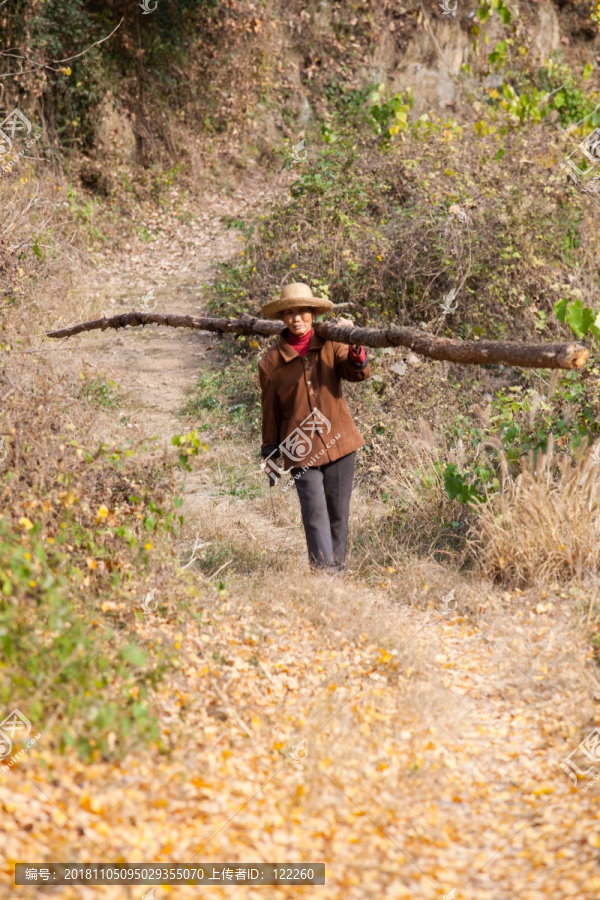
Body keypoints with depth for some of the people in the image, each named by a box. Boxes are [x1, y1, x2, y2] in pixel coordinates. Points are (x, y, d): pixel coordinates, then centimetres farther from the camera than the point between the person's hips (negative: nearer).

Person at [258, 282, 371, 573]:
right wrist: (270, 455, 10)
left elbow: (360, 373, -11)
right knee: (315, 513, -13)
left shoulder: (330, 346, 4)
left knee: (338, 512, 8)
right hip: (301, 449, -2)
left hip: (338, 442, 2)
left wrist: (354, 346, -30)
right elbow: (270, 411, 7)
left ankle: (337, 568, 21)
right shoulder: (271, 362, 0)